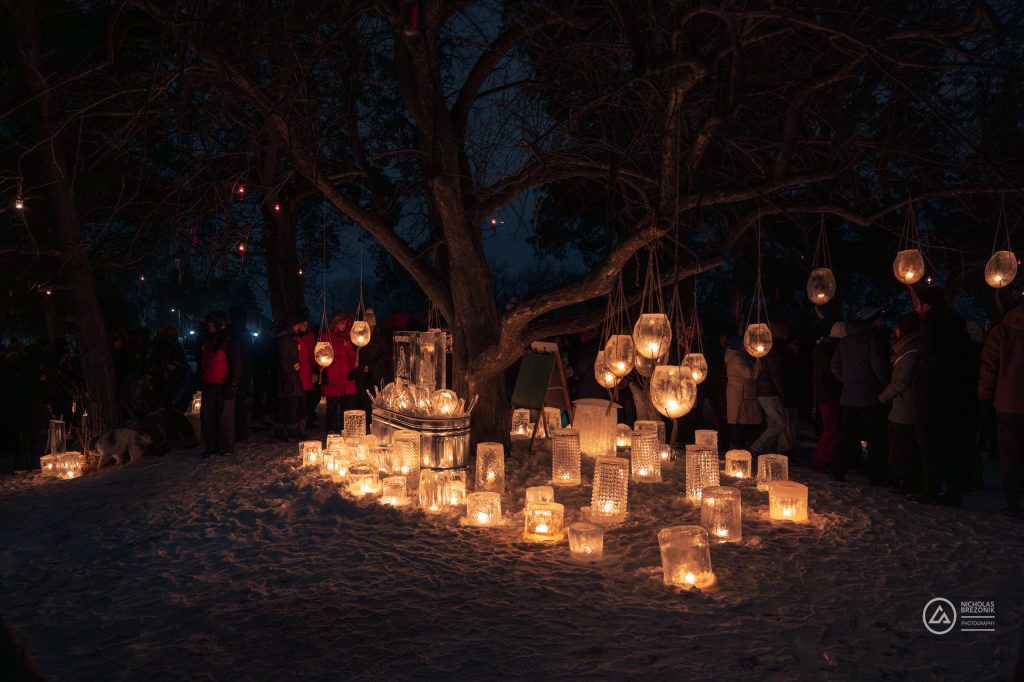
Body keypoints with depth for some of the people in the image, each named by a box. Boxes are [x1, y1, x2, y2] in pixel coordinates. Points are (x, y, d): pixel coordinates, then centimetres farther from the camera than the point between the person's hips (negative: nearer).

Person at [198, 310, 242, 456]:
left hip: (223, 388, -8)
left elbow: (236, 367, -10)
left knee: (225, 418, -4)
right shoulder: (207, 343, 18)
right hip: (208, 387, 8)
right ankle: (211, 447, 13)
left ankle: (226, 447, 2)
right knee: (207, 418, 6)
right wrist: (200, 382, 21)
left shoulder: (229, 343, -6)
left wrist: (232, 386, -16)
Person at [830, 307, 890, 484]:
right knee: (877, 440, 0)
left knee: (848, 438, 13)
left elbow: (835, 367, 15)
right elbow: (879, 366, -16)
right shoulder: (875, 337, -9)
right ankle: (878, 479, 1)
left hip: (848, 396, 7)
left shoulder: (845, 341, 14)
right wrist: (887, 385, -4)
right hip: (870, 397, -7)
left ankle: (838, 472, 13)